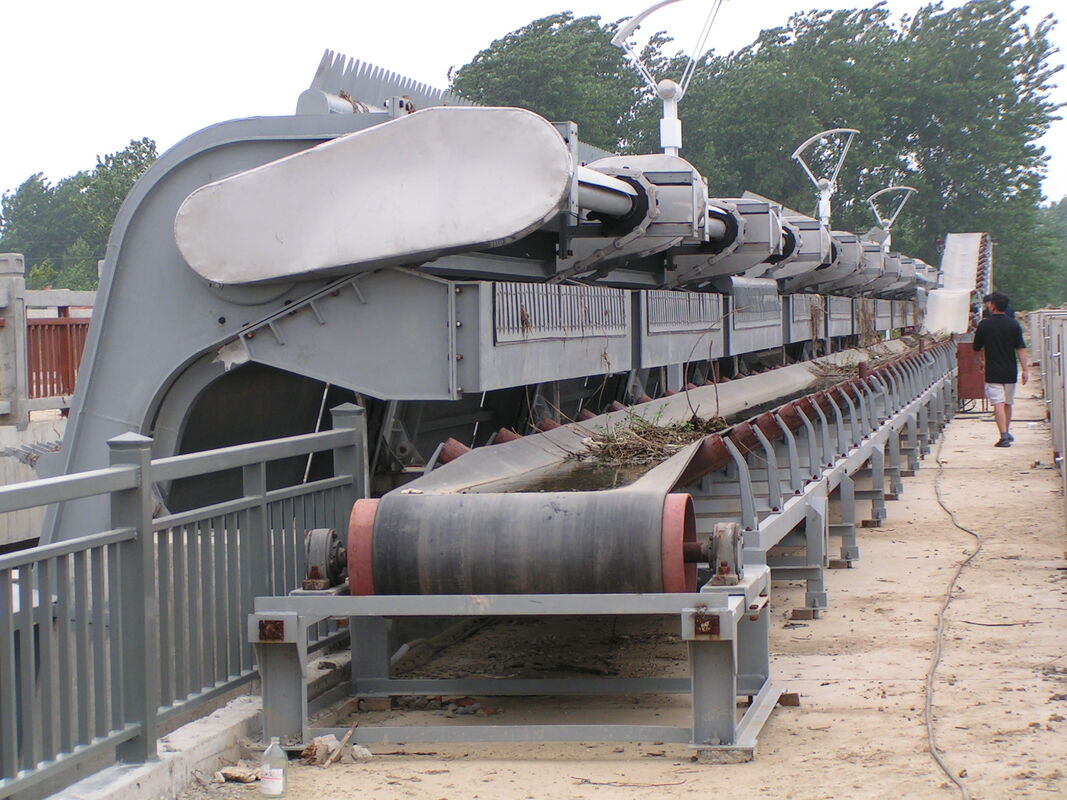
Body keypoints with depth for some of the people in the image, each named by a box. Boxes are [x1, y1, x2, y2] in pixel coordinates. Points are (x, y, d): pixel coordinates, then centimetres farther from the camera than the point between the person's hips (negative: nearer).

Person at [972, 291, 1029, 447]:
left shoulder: (984, 325, -5)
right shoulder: (1014, 325, -1)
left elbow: (977, 348, 5)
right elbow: (1021, 349, -5)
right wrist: (1025, 369, -4)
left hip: (993, 372, -3)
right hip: (1010, 372, 3)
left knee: (998, 404, -7)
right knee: (1007, 403, 18)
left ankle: (1004, 435, -20)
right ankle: (1007, 432, 31)